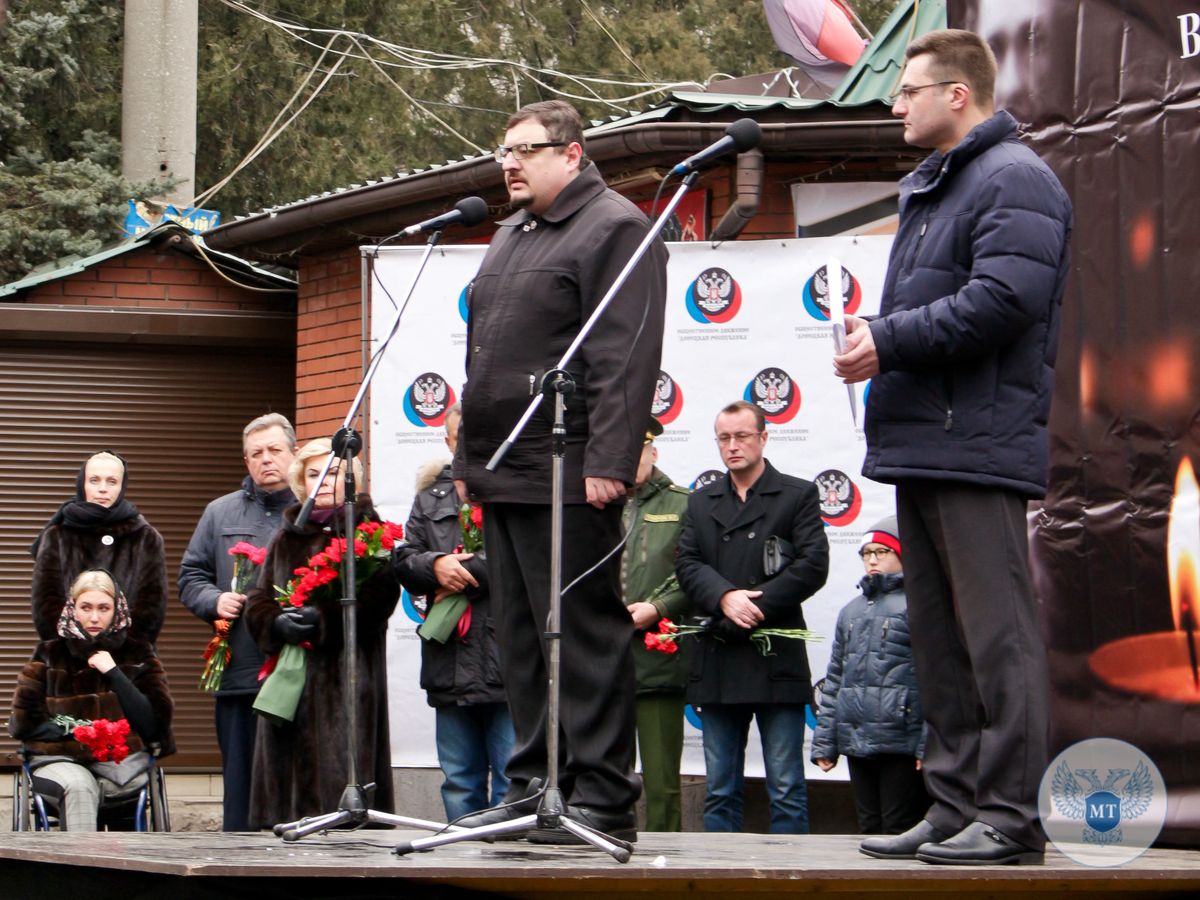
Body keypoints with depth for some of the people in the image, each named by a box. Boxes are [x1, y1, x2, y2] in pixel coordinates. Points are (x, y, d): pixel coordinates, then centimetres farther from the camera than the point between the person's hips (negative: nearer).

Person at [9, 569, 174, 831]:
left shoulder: (137, 654, 11)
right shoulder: (49, 655, 10)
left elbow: (154, 725, 0)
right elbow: (24, 723, 7)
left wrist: (113, 673, -5)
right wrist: (77, 731, -7)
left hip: (122, 763, 1)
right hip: (59, 759, -1)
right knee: (78, 786, -36)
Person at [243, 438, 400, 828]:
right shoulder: (286, 537, 21)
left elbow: (379, 595, -9)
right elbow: (257, 602, 15)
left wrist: (324, 619, -20)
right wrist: (279, 624, -8)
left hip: (347, 672, -5)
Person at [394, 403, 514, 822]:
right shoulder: (431, 497, 19)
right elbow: (404, 561, 13)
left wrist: (465, 572, -11)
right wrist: (434, 565, -9)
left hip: (508, 663, -6)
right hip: (451, 668, 6)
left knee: (513, 783, -5)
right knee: (459, 783, 12)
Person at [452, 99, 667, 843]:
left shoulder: (614, 228, -6)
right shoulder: (512, 236, 23)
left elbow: (626, 358, -15)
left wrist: (608, 462, -22)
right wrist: (470, 456, 20)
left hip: (566, 477, -9)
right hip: (503, 475, 9)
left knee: (583, 635, -7)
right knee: (521, 639, 11)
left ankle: (602, 797, -5)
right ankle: (532, 788, 16)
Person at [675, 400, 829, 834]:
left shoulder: (798, 495, 5)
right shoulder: (701, 502, 18)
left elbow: (812, 565, -6)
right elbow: (687, 564, 5)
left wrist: (753, 609, -13)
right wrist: (726, 598, -15)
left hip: (776, 660, -4)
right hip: (717, 664, 4)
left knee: (787, 789, -3)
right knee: (719, 790, 6)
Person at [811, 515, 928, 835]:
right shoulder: (851, 611, 19)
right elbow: (835, 679, 21)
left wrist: (929, 745, -17)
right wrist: (824, 742, 17)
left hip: (901, 744, -7)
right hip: (857, 744, 7)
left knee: (899, 831, -6)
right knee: (869, 830, 11)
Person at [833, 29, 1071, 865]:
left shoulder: (1014, 180, -8)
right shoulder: (930, 187, 24)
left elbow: (1002, 302, -20)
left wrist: (889, 341, -14)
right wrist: (870, 339, 9)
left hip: (978, 446, -10)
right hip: (923, 443, 10)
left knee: (995, 634, -9)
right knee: (939, 638, 11)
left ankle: (1011, 813, -8)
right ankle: (956, 804, 16)